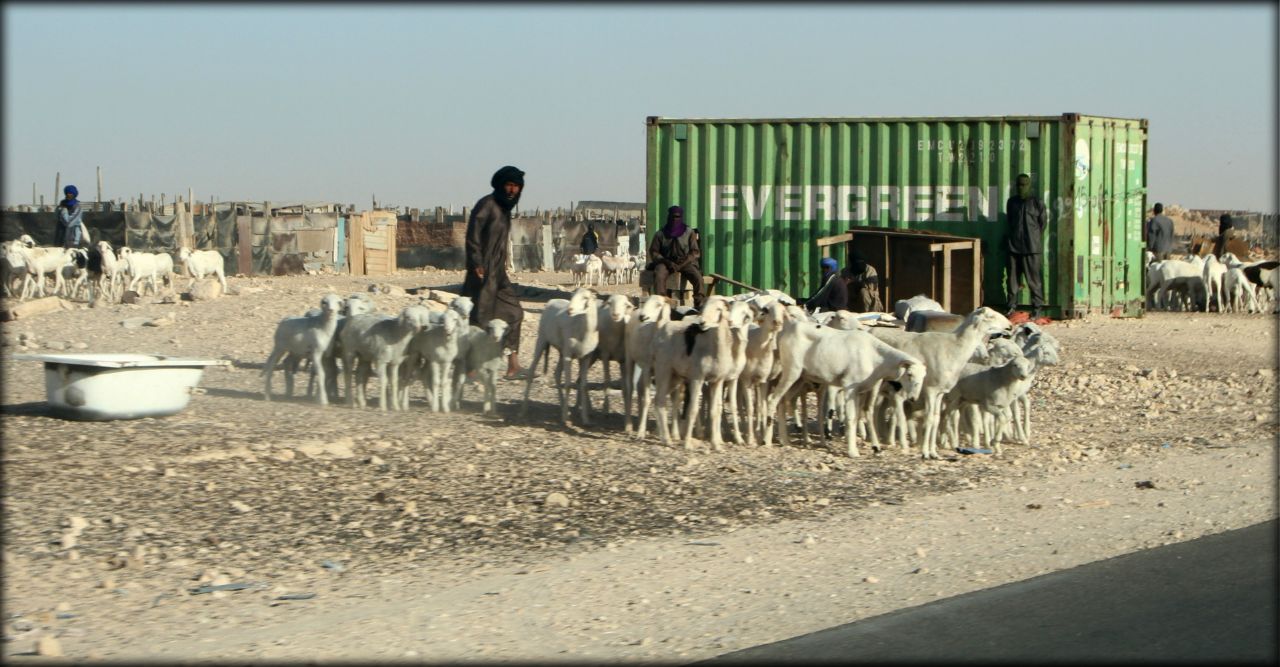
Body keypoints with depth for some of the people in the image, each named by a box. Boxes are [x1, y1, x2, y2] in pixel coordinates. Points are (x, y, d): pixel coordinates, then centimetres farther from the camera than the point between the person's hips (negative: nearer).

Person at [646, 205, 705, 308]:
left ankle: (699, 302, -27)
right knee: (659, 275, -34)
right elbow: (653, 252, 6)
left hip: (685, 262, 0)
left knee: (697, 276, -30)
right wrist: (667, 262, -12)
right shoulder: (661, 233, 5)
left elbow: (695, 252, 1)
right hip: (666, 262, 0)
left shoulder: (689, 232, 4)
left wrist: (682, 264, -14)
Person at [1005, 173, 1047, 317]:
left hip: (1031, 247, -4)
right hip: (1014, 246, 4)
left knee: (1033, 278, -4)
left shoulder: (1037, 203, -1)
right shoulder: (1011, 202, 11)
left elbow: (1042, 225, 3)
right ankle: (1012, 306, 14)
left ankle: (1037, 307, 2)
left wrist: (1037, 243, 2)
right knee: (1013, 277, 6)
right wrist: (1010, 239, 15)